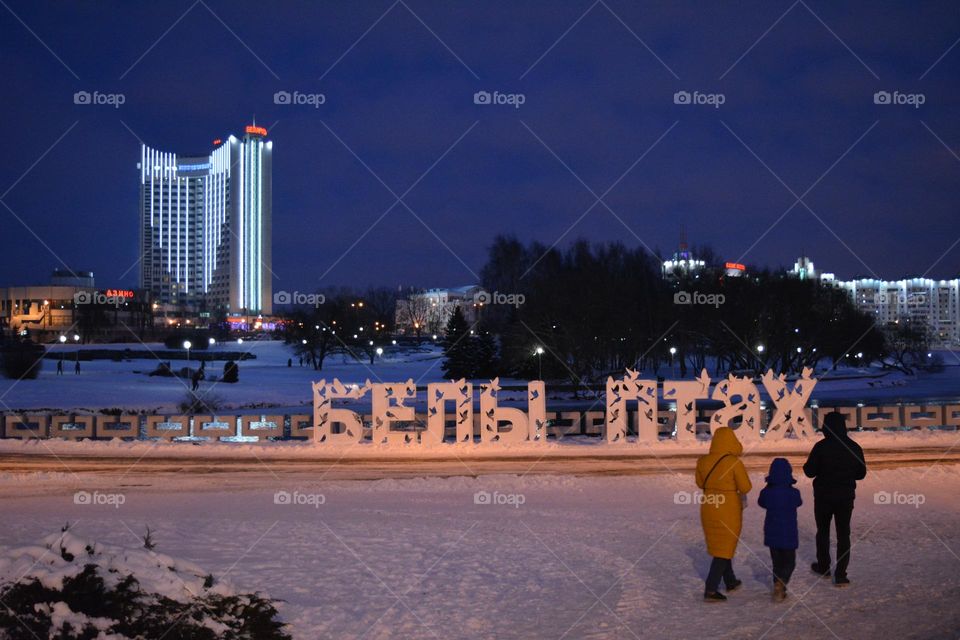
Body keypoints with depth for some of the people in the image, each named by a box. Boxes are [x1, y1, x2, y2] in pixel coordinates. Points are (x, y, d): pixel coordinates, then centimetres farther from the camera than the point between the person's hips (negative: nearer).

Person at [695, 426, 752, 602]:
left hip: (708, 508, 5)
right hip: (729, 510, -5)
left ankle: (730, 581, 38)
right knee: (724, 548, 4)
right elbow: (746, 488, -12)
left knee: (719, 545, 21)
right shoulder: (734, 462, -18)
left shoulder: (703, 461, -4)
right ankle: (710, 590, -1)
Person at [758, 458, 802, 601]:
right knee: (789, 562, 8)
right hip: (788, 534, -3)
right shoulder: (793, 493, -15)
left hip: (771, 534, 3)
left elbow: (762, 503, 12)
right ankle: (780, 583, -16)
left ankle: (779, 589, 21)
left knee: (777, 562, 17)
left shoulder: (766, 492, -8)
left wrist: (769, 486, 14)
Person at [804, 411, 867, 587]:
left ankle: (823, 567, 28)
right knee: (843, 534, 5)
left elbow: (810, 471, -11)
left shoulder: (821, 447, -14)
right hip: (846, 497, 2)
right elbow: (861, 473, 4)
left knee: (823, 531, 18)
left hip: (824, 496, -2)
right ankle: (840, 574, -1)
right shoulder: (854, 447, -4)